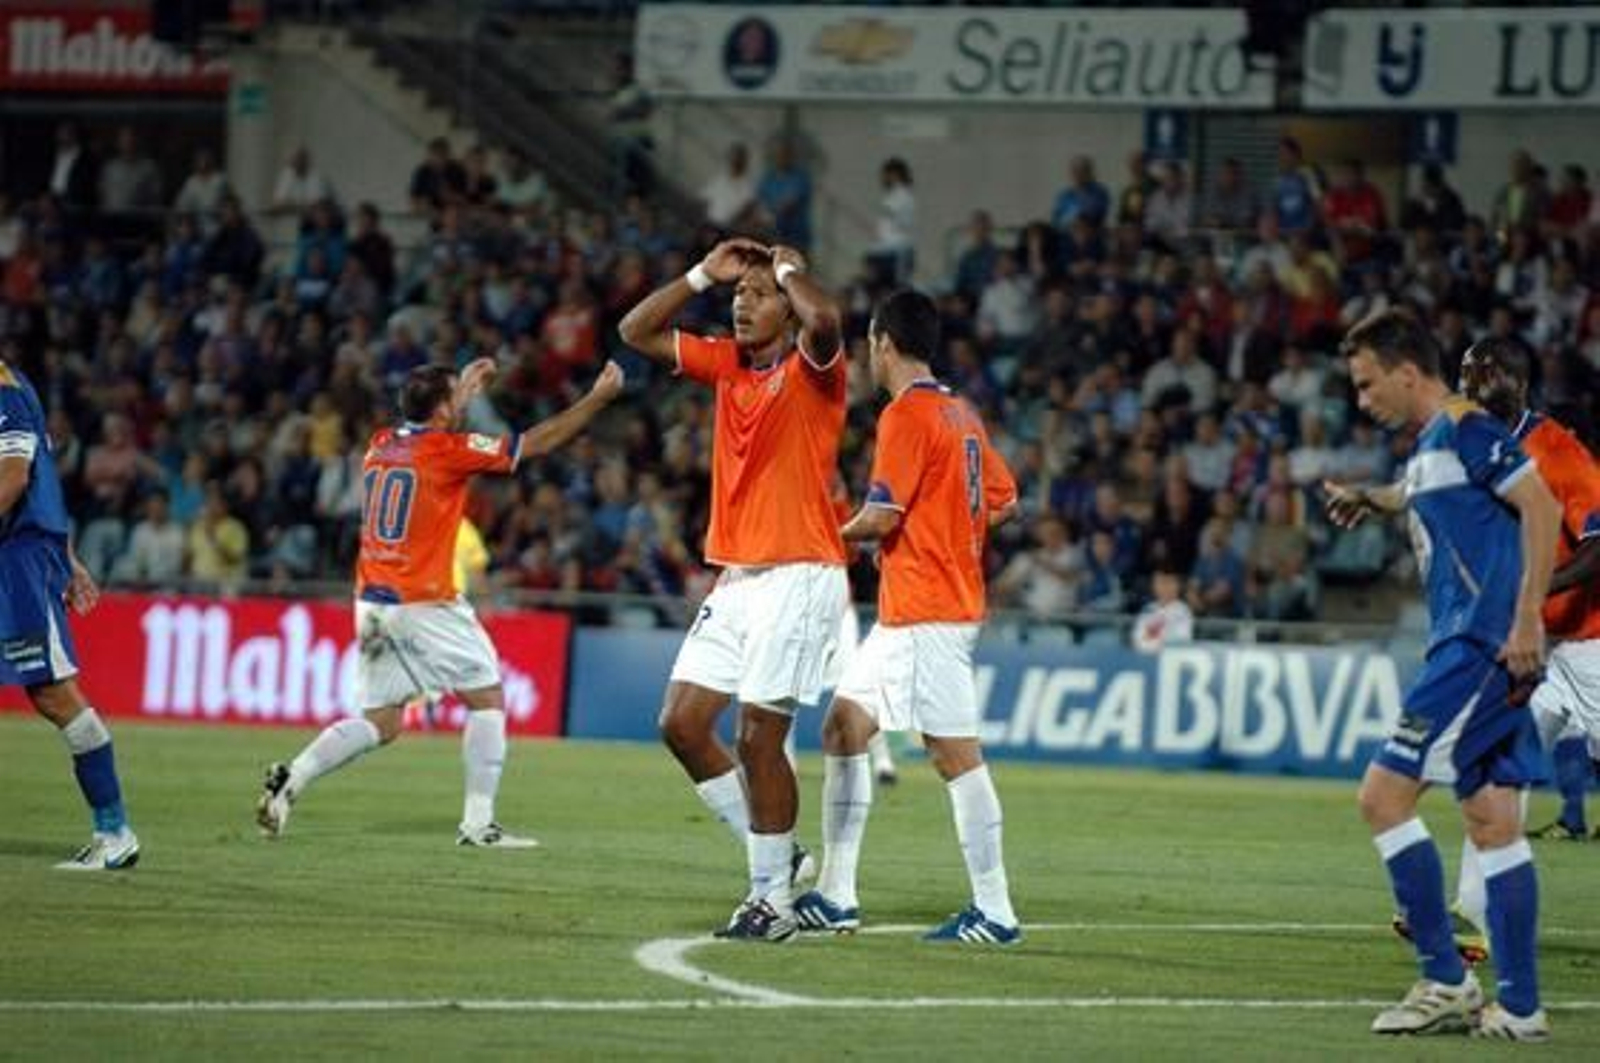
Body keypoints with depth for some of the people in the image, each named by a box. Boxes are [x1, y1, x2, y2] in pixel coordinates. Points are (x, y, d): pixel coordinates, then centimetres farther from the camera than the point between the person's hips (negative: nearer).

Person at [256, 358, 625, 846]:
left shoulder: (380, 445, 10)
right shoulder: (448, 449, -9)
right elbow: (537, 443, -4)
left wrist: (462, 395, 39)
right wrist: (598, 398, 4)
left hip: (373, 603, 7)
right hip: (424, 603, -7)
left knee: (380, 723, 11)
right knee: (488, 699, 5)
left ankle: (290, 779, -7)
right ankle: (478, 824, -1)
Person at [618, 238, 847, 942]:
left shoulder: (810, 369, -8)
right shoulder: (727, 364, 13)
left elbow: (823, 318, -31)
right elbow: (637, 333, 18)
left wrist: (788, 269, -12)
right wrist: (703, 275, 10)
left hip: (798, 578, -8)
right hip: (736, 579, 8)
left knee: (759, 736, -8)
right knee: (682, 723, 4)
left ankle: (773, 899, 2)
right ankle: (772, 852, 17)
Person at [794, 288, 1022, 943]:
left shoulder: (906, 414, -13)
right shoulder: (960, 413, 14)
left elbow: (881, 515, -19)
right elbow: (1004, 501, 19)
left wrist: (842, 534, 0)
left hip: (925, 613, -10)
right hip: (906, 614, 10)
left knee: (955, 754, -7)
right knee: (844, 727, 11)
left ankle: (994, 913, -5)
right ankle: (836, 897, 12)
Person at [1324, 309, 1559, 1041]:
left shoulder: (1463, 428, -10)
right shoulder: (1431, 446, 18)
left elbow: (1541, 505, -19)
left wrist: (1527, 619, -23)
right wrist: (1373, 499, 27)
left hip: (1480, 648, -10)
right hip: (1469, 651, 10)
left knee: (1383, 796, -10)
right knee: (1493, 823, 8)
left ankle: (1446, 982, -7)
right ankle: (1517, 1006, 7)